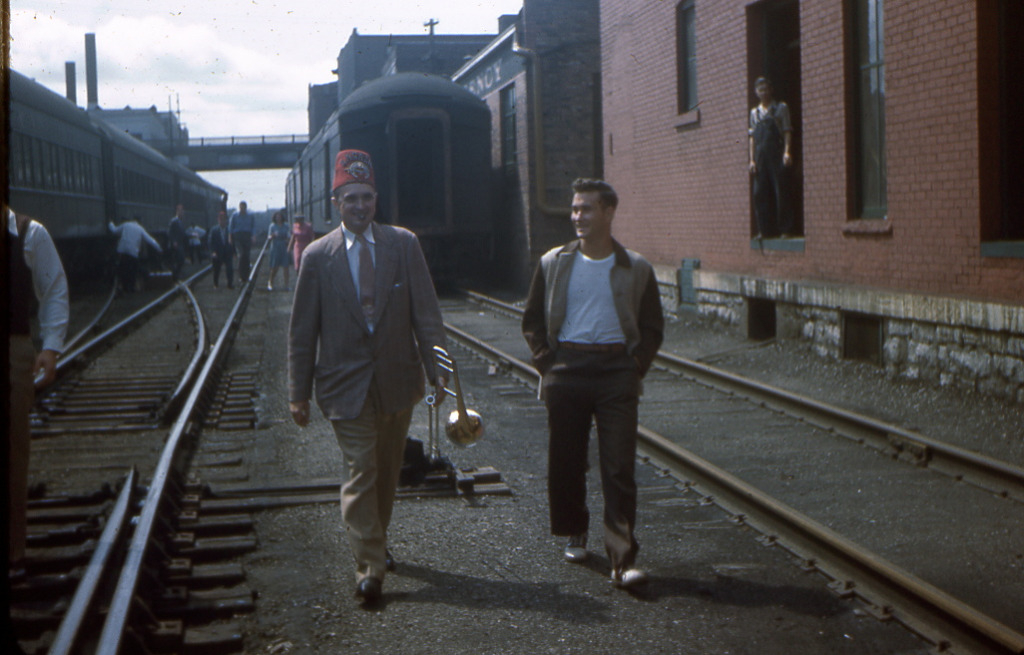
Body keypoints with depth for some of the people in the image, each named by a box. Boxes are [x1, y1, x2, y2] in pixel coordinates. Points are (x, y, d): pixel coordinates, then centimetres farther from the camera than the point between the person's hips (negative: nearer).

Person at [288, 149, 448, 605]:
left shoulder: (404, 245, 1)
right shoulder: (318, 256, -2)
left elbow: (425, 312, 1)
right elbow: (303, 330, 2)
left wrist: (436, 369, -7)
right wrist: (299, 392, 0)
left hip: (398, 378, 2)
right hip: (346, 382, -2)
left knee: (387, 471, 14)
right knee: (360, 472, -7)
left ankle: (375, 544, 34)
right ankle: (369, 567, -2)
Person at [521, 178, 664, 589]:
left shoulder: (636, 269, 5)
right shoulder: (553, 264, 8)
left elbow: (652, 328, 11)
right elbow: (532, 322, 13)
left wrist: (636, 367, -2)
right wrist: (547, 363, 2)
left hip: (617, 371, -2)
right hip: (566, 370, 2)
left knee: (619, 466, -7)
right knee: (565, 461, 7)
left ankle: (623, 558, -8)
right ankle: (574, 533, 29)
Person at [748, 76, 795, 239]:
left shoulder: (781, 108, 7)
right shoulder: (754, 112, 18)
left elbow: (787, 131, 0)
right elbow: (752, 137, 16)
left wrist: (786, 152, -13)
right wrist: (752, 160, 7)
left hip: (777, 155, -4)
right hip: (760, 156, 4)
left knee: (780, 192, -7)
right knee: (760, 193, 0)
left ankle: (786, 229, -4)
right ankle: (765, 229, 6)